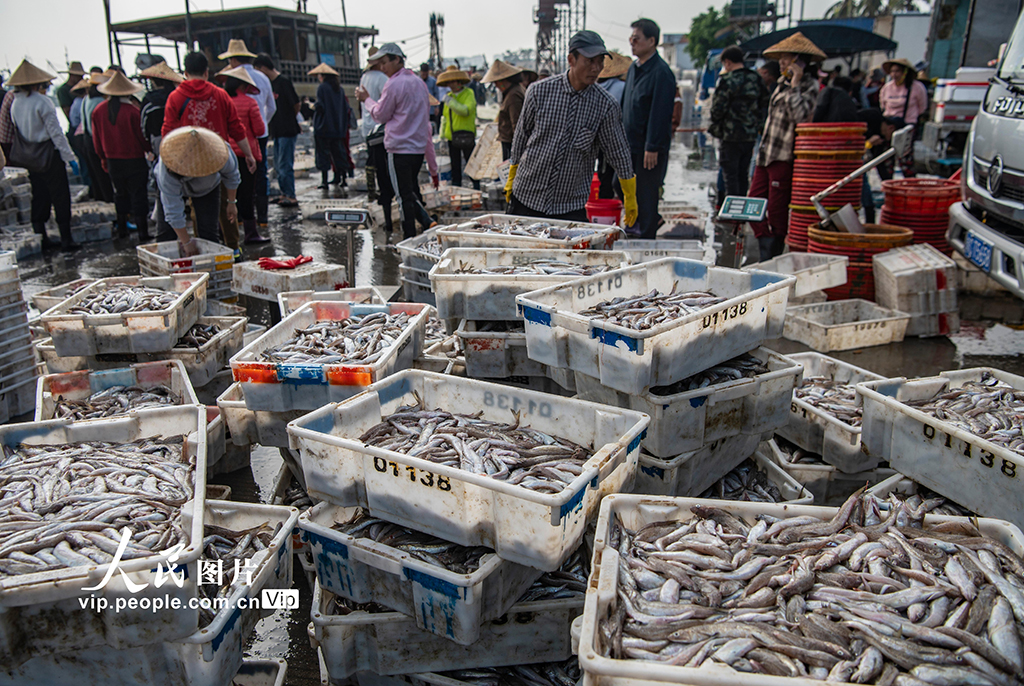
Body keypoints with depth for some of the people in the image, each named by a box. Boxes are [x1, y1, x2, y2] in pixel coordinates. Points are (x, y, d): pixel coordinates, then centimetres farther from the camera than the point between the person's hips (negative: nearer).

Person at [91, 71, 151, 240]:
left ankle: (122, 229, 25)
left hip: (112, 161, 5)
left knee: (120, 194, 18)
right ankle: (143, 231, 0)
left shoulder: (98, 111, 0)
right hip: (134, 159, -5)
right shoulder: (132, 110, -17)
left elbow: (97, 139, 9)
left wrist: (103, 157, 22)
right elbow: (142, 136, -10)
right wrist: (150, 150, 9)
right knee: (138, 194, 0)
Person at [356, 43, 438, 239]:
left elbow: (381, 115, -3)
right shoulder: (420, 83, 13)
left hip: (399, 148, -8)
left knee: (404, 196, -2)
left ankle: (409, 238, 1)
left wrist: (367, 99, 14)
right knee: (413, 192, 18)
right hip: (420, 147, 8)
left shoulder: (394, 84, -12)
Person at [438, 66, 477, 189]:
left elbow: (466, 110, -23)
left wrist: (451, 102, -21)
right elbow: (444, 117, 18)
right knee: (455, 166, 11)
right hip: (451, 136, 6)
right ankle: (456, 188, 18)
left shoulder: (469, 94, -5)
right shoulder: (448, 96, 14)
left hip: (466, 136, -6)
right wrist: (442, 137, 14)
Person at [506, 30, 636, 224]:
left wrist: (630, 196, 9)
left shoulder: (606, 106, -5)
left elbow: (618, 151, 4)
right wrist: (512, 177, 14)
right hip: (526, 195, 1)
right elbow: (522, 134, 7)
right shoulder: (540, 91, -5)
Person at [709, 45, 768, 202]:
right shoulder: (757, 80, 10)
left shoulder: (727, 80, -12)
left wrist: (715, 126, 5)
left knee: (730, 175, -2)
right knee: (742, 175, 14)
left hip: (731, 135, -6)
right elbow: (764, 106, 14)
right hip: (751, 135, 6)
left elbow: (717, 108, -13)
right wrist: (756, 126, 19)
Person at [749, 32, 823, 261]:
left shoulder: (810, 87, -7)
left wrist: (795, 85, -17)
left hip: (785, 158, -9)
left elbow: (800, 115, -23)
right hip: (766, 155, 9)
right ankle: (767, 254, 15)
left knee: (776, 211, -3)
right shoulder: (783, 84, 19)